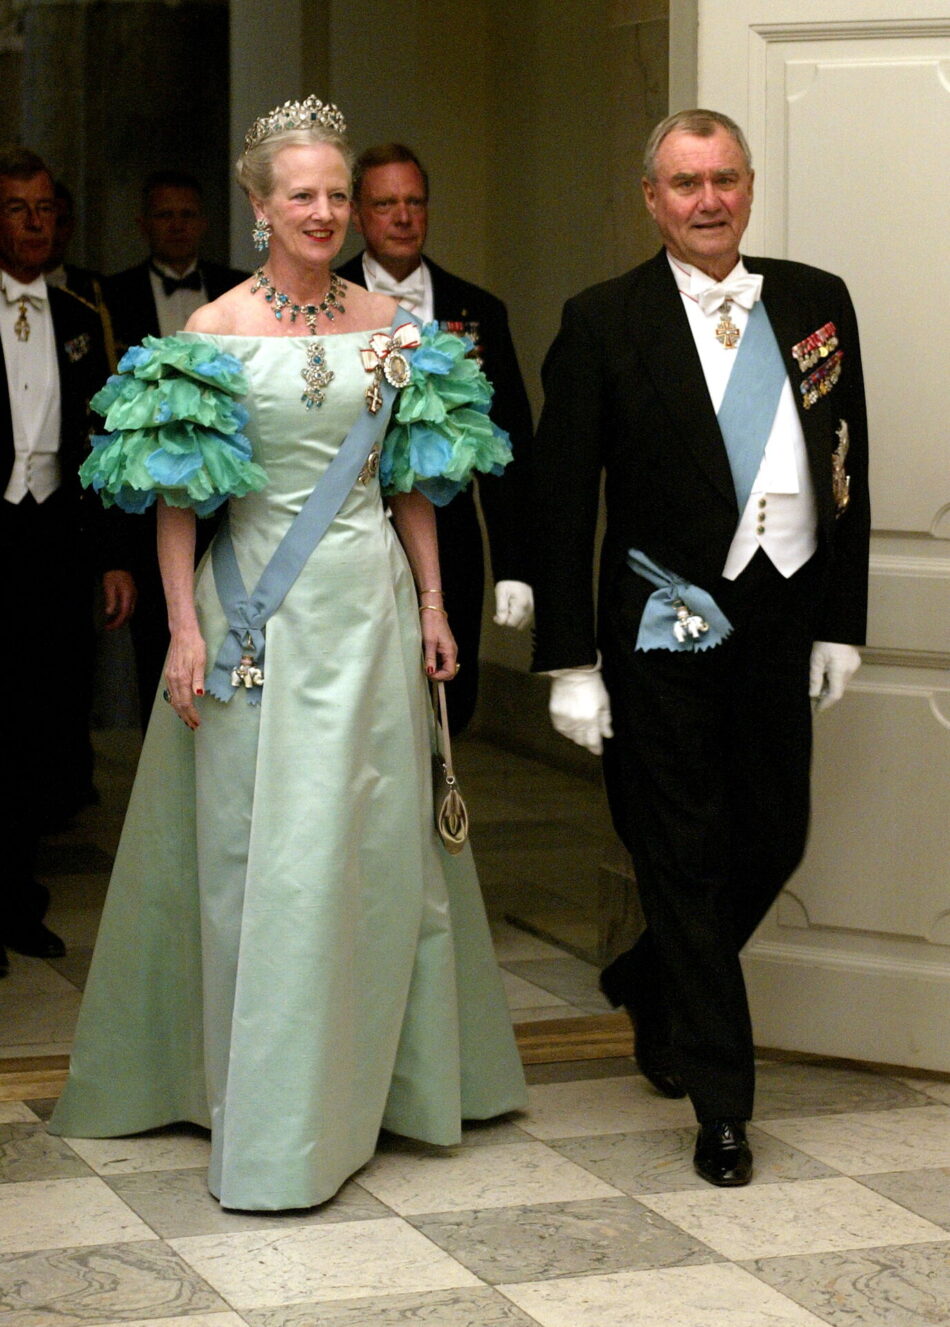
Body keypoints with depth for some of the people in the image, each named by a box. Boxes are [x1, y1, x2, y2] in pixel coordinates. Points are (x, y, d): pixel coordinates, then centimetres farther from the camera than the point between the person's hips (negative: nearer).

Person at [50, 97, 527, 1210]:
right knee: (257, 846, -1)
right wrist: (185, 629, -10)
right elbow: (176, 498, -4)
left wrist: (432, 603, 8)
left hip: (367, 603, 3)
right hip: (258, 610, -3)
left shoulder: (389, 326, 7)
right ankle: (262, 1106, 8)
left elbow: (412, 481, 13)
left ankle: (364, 1077, 22)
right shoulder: (214, 330, -3)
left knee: (373, 841, 7)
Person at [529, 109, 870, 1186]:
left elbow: (848, 471, 11)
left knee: (774, 841, 11)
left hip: (783, 618, 4)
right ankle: (719, 1099, 11)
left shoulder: (816, 304, 8)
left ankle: (652, 988, 39)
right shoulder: (604, 322, -3)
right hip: (667, 624, -4)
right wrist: (570, 661, -9)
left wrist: (840, 621, 7)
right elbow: (561, 499, -4)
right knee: (684, 855, 1)